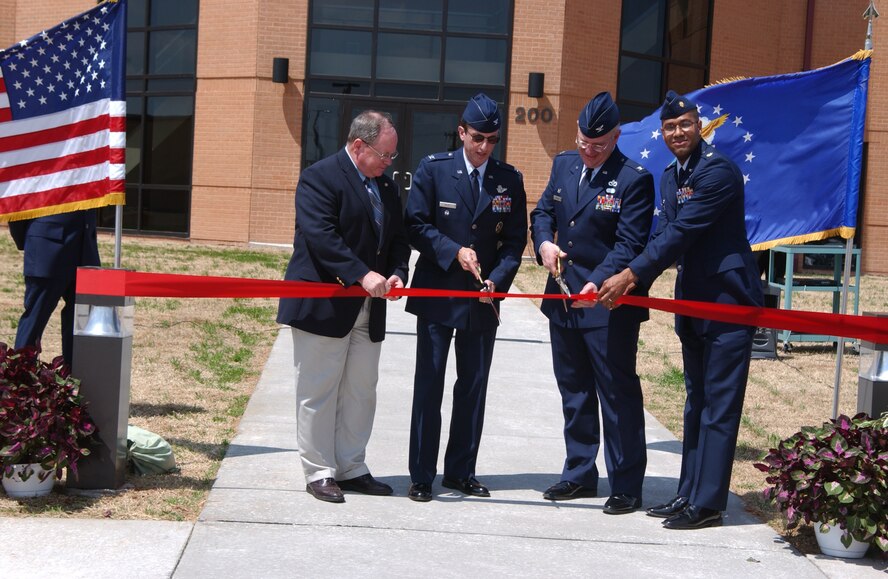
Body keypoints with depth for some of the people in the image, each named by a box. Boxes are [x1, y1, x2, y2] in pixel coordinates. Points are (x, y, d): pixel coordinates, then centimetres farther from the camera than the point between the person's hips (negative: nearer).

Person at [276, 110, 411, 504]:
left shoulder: (387, 187, 15)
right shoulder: (320, 177, -10)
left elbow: (398, 239, 17)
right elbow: (320, 236, -21)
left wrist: (396, 273, -4)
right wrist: (362, 275, -27)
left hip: (368, 310, 8)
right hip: (323, 304, -7)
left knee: (361, 392, 11)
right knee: (319, 393, 1)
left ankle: (351, 468, 21)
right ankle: (319, 472, 10)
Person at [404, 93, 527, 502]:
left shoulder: (509, 180, 3)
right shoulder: (433, 169, -3)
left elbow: (515, 239, 3)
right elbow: (415, 225, -5)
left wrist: (497, 279, -13)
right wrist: (454, 251, -18)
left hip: (483, 299, 3)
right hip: (437, 294, -3)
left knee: (474, 387, 9)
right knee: (429, 385, 1)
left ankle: (461, 471, 21)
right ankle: (421, 476, 8)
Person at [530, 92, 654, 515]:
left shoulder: (634, 179, -12)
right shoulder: (564, 165, 9)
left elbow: (629, 245, -16)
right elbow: (542, 212, 16)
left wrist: (598, 283, -29)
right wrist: (544, 242, -6)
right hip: (563, 297, 7)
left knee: (618, 394, 0)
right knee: (574, 391, 16)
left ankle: (626, 486, 9)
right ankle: (580, 475, 29)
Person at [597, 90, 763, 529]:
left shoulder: (718, 170, -17)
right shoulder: (671, 176, 12)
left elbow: (681, 232, -23)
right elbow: (665, 234, 7)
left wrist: (630, 275, -24)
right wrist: (631, 281, -8)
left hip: (728, 299, -9)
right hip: (694, 302, 10)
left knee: (718, 406, -5)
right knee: (696, 403, 15)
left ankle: (708, 504, -1)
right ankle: (689, 494, 24)